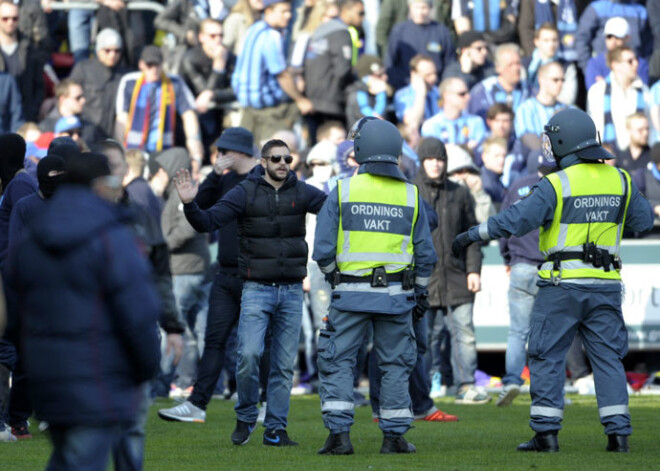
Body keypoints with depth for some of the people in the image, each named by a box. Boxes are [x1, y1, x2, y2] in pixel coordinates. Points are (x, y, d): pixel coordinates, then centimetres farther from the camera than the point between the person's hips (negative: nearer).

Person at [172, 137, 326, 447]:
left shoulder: (301, 193, 4)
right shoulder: (245, 193, -3)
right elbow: (207, 222, -8)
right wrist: (189, 204, -26)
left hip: (292, 291, 3)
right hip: (257, 290, -3)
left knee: (284, 364, 4)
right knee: (249, 354, -15)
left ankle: (275, 430, 12)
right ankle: (245, 418, 7)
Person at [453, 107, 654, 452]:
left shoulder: (557, 184, -11)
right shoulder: (619, 180, 5)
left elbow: (516, 220, -16)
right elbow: (643, 220, 17)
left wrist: (472, 235, -8)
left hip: (562, 284, -4)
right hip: (605, 283, 4)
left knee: (546, 357, 3)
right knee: (608, 357, 8)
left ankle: (546, 433, -1)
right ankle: (618, 432, 1)